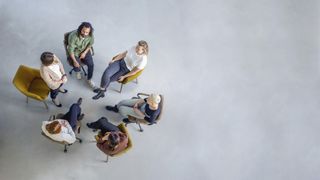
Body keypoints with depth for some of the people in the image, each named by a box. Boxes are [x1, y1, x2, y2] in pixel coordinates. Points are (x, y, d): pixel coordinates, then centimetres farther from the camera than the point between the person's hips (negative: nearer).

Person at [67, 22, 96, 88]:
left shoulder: (90, 35, -23)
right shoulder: (73, 36, -34)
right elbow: (71, 50, -26)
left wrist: (85, 52, -11)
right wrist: (75, 61, -29)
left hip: (84, 50, 3)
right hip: (74, 52, -3)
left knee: (91, 64, -16)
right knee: (76, 65, -20)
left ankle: (89, 79, 9)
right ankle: (77, 71, 20)